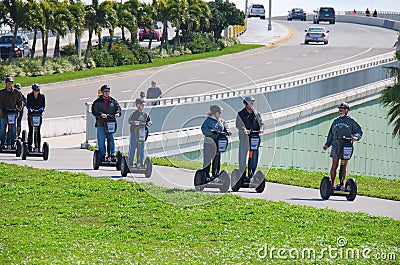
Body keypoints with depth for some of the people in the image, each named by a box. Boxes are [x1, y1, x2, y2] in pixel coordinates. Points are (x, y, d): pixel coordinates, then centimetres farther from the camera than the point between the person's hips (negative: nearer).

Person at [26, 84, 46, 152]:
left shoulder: (42, 96, 4)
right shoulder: (29, 96, 2)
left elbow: (43, 104, 1)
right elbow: (27, 104, -2)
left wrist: (41, 108, -20)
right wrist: (29, 109, -22)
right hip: (31, 114, 0)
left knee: (38, 131, -3)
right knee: (30, 131, -1)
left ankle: (38, 147, -2)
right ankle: (29, 146, 4)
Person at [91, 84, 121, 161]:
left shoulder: (113, 101, 12)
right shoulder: (98, 102, 2)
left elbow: (118, 108, 9)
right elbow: (94, 111, -8)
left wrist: (117, 113, -14)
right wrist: (101, 114, -25)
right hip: (101, 124, -3)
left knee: (111, 140, 3)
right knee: (101, 141, -2)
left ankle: (112, 155, 10)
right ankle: (102, 156, 4)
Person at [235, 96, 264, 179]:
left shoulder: (257, 114, 14)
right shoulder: (240, 114, 3)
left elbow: (261, 123, 9)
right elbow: (238, 125, -10)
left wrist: (261, 129, -14)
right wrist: (244, 130, -29)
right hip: (244, 139, -3)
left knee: (254, 158, 3)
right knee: (242, 157, -3)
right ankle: (242, 175, 4)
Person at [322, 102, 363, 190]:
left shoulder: (351, 121, 5)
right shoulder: (336, 121, 18)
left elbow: (359, 131, 6)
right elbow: (331, 134, 22)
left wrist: (356, 137, -15)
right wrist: (327, 144, 12)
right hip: (335, 146, 3)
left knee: (343, 166, -2)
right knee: (334, 166, 1)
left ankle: (341, 184, 1)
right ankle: (332, 184, 4)